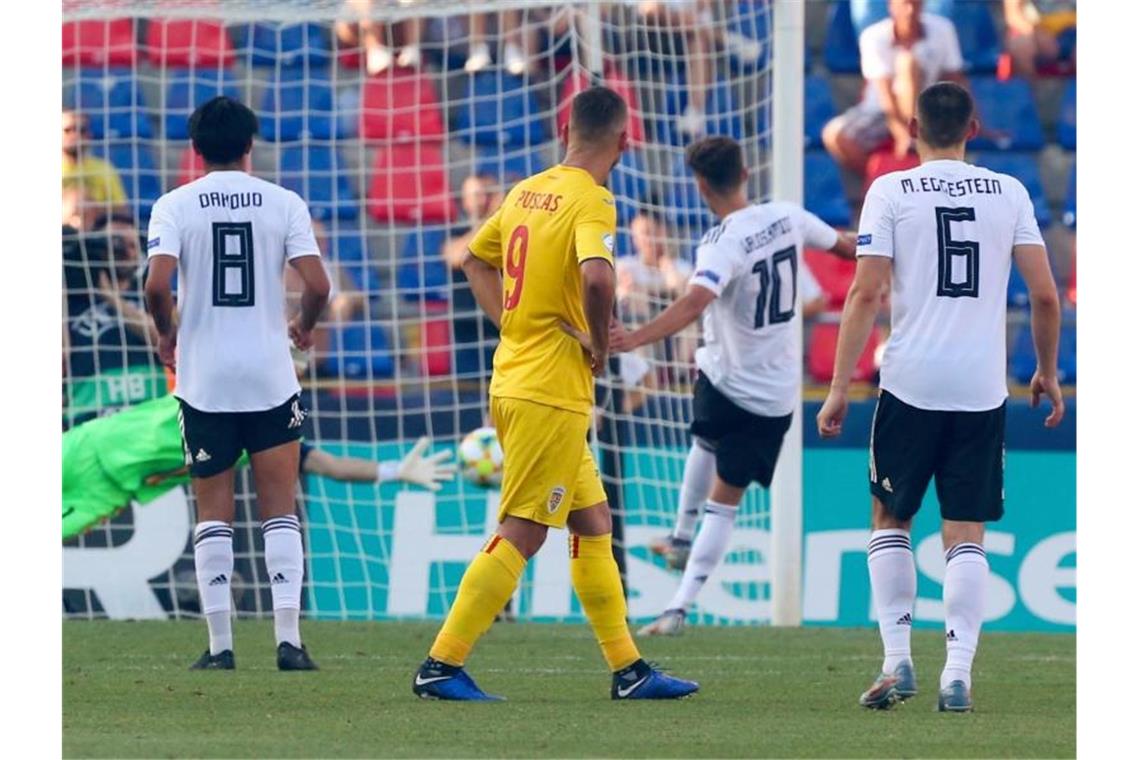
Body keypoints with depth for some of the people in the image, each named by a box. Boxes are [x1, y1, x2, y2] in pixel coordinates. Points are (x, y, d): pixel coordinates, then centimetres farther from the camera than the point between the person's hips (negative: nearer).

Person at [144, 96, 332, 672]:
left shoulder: (175, 205, -2)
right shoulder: (283, 203, 0)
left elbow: (157, 285, -15)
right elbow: (317, 285, -8)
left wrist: (167, 334, 5)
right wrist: (304, 326, 13)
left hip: (202, 380, 0)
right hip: (270, 377, 0)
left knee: (213, 515, 8)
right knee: (280, 511, 6)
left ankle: (220, 645, 3)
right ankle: (288, 639, -3)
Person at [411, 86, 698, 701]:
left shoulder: (525, 192, 10)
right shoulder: (591, 201, -14)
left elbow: (475, 260, 24)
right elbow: (596, 277, -32)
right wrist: (600, 344, -15)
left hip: (514, 377, 9)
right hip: (553, 391, -9)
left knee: (593, 523, 13)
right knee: (520, 534, -5)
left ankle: (628, 669, 16)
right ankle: (441, 667, -4)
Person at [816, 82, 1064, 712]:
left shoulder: (890, 192, -1)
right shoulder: (1009, 193, 5)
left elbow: (866, 294, -7)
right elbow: (1045, 295, 2)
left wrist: (840, 388, -4)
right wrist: (1048, 372, 17)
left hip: (910, 383, -1)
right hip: (983, 389, 1)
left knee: (890, 519, 15)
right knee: (966, 534, 5)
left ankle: (896, 659, 5)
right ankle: (957, 675, -4)